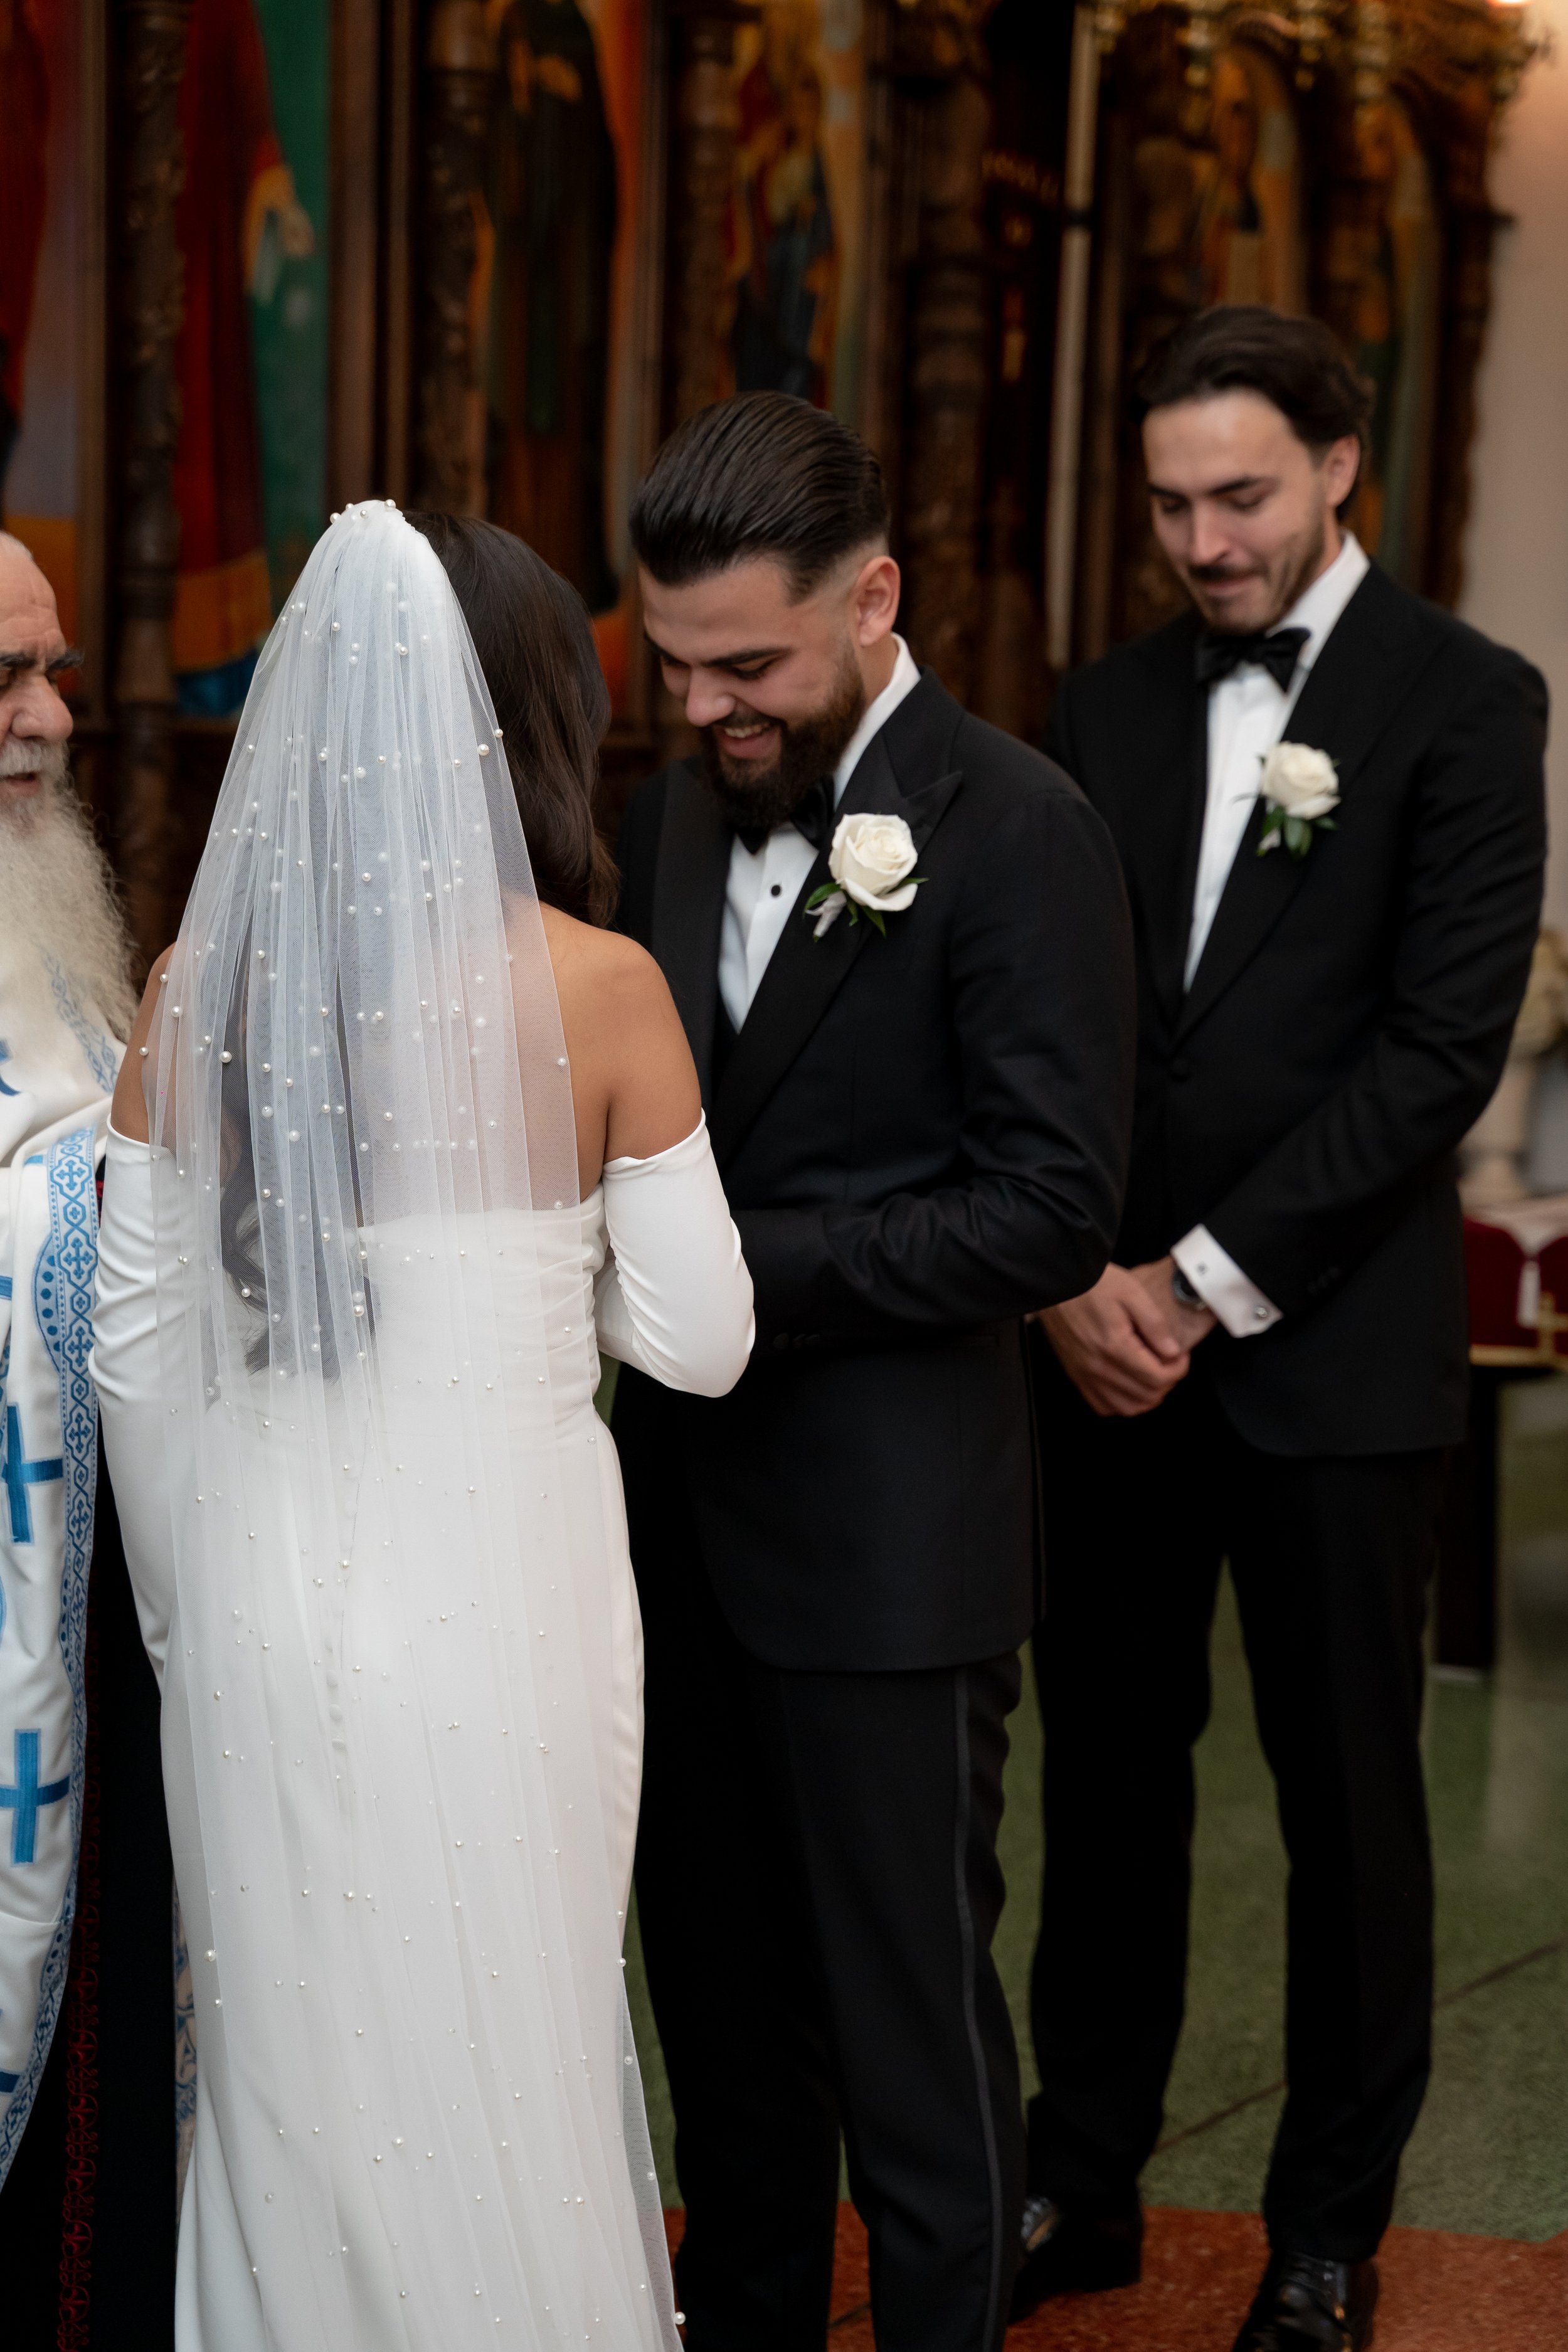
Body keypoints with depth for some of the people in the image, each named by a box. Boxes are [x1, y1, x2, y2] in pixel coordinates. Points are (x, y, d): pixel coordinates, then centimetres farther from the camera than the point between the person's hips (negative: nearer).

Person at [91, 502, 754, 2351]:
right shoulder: (597, 986, -10)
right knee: (512, 2055, 14)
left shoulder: (202, 981, -3)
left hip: (265, 1590, 3)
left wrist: (190, 1619, 14)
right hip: (502, 1589, -2)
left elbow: (140, 1349, 2)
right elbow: (695, 1340, -5)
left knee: (295, 2071, 16)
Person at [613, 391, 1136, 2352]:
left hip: (887, 1529, -7)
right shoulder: (676, 809, 8)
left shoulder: (1016, 830, -13)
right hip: (683, 1501, 7)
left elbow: (1052, 1212, -17)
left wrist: (751, 1269, -20)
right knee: (715, 1991, 19)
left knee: (908, 2020, 6)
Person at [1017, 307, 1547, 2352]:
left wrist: (1206, 1281, -14)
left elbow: (1444, 1046, -12)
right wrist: (1074, 1275, -7)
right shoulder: (1107, 710, 10)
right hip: (1109, 1341, 4)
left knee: (1349, 1798, 7)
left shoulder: (1462, 702, -4)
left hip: (1332, 1355, -4)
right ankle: (1085, 2183, 26)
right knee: (1106, 1774, 11)